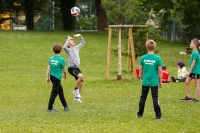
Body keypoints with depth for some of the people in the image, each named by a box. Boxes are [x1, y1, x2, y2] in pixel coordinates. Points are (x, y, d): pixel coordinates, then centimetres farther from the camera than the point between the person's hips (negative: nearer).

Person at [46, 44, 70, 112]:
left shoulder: (51, 59, 4)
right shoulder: (61, 60, -13)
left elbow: (48, 69, 4)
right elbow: (64, 70, -5)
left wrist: (47, 77, 9)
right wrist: (65, 76, 15)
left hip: (52, 76, 7)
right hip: (57, 77, -7)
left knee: (60, 91, 16)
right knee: (54, 93, -1)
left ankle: (65, 106, 24)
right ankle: (50, 108, 2)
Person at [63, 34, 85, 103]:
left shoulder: (76, 48, 15)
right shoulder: (68, 50, -5)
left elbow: (82, 43, 28)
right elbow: (64, 47, -28)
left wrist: (80, 36, 15)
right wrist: (68, 39, -20)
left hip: (77, 68, 8)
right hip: (71, 68, -8)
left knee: (80, 83, 6)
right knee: (80, 76, -32)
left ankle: (77, 97, 19)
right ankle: (75, 90, -15)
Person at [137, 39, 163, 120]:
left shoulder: (143, 58, -3)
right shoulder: (157, 59, -9)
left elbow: (140, 70, 5)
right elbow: (160, 72, -6)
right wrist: (160, 82, 5)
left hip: (145, 82, 2)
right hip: (154, 82, -2)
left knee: (143, 97, 13)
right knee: (155, 98, 1)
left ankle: (140, 114, 21)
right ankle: (158, 115, 1)